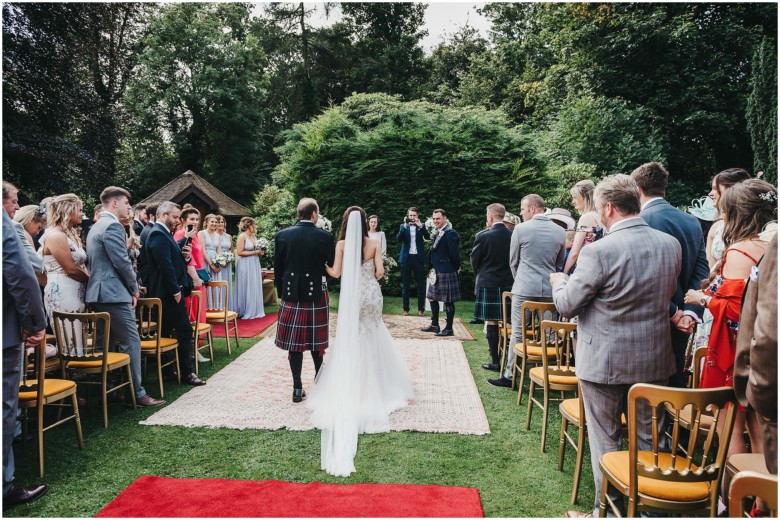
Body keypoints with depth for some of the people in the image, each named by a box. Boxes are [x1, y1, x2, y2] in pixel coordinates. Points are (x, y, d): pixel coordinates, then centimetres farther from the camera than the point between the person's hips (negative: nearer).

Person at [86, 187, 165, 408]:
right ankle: (137, 393, -3)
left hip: (99, 292, 11)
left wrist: (129, 287, 18)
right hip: (114, 293, -11)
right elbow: (122, 262, -18)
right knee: (131, 342, -6)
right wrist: (134, 288, -4)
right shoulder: (113, 226, -14)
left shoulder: (96, 226, 19)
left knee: (108, 343, 15)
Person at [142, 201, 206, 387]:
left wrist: (185, 256, 0)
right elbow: (165, 265, -22)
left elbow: (174, 261, 21)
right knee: (185, 330, -6)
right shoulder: (159, 235, -15)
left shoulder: (164, 234, 18)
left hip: (166, 293, 10)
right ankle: (186, 373, 1)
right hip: (169, 293, -10)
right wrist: (176, 291, -18)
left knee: (166, 332, 13)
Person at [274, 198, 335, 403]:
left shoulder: (281, 235, -3)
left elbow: (277, 269, 2)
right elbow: (333, 265, 1)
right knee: (315, 338, 16)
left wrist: (281, 294, 12)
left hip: (290, 294, 1)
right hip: (316, 294, -1)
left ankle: (297, 388, 5)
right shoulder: (324, 237, -10)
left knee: (295, 342, 5)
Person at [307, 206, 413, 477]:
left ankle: (351, 391, 10)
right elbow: (380, 272, -5)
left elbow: (336, 273, -8)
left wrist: (323, 265, 12)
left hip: (352, 298, -1)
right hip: (372, 296, 2)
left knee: (351, 345, 8)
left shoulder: (342, 244, -6)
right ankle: (377, 388, 23)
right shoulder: (374, 244, -2)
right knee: (373, 343, 15)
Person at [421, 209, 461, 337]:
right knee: (432, 297, 16)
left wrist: (457, 267, -5)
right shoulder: (439, 233, 13)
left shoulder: (450, 234, -17)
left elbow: (454, 254, -18)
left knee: (448, 301, -1)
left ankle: (449, 329, 8)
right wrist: (432, 268, 8)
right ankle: (434, 325, 28)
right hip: (436, 271, 10)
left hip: (446, 272, -10)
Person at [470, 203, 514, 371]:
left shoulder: (483, 236, -12)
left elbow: (474, 261, -1)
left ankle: (495, 361, 6)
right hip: (509, 283, 4)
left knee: (492, 322, 2)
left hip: (488, 284, -4)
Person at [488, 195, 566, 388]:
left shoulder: (521, 229, -7)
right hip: (549, 289, 4)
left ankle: (510, 375, 7)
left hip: (525, 288, -4)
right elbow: (559, 263, 15)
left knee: (518, 332, 2)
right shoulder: (560, 231, 6)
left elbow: (513, 262, 3)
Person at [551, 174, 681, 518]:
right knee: (648, 438, 18)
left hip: (604, 363, -5)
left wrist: (559, 282, 8)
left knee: (605, 439, 12)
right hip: (654, 360, 5)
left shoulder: (599, 252, -21)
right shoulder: (671, 245, -2)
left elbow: (567, 305, -12)